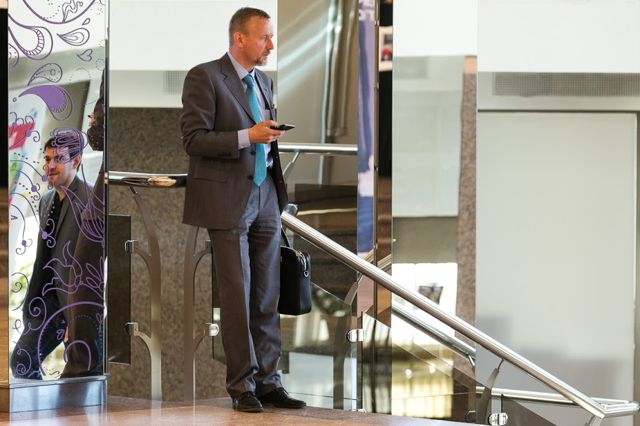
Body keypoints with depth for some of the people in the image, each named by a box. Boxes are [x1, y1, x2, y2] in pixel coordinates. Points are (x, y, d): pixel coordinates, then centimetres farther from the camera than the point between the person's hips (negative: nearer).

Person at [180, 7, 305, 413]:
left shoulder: (265, 81, 15)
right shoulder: (204, 77, -8)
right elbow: (194, 140, -14)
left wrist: (276, 134, 5)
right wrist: (248, 137, -21)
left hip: (266, 196, 7)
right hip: (228, 199, -7)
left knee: (267, 296, 6)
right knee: (237, 295, -2)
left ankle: (268, 381, 11)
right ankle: (242, 384, 5)